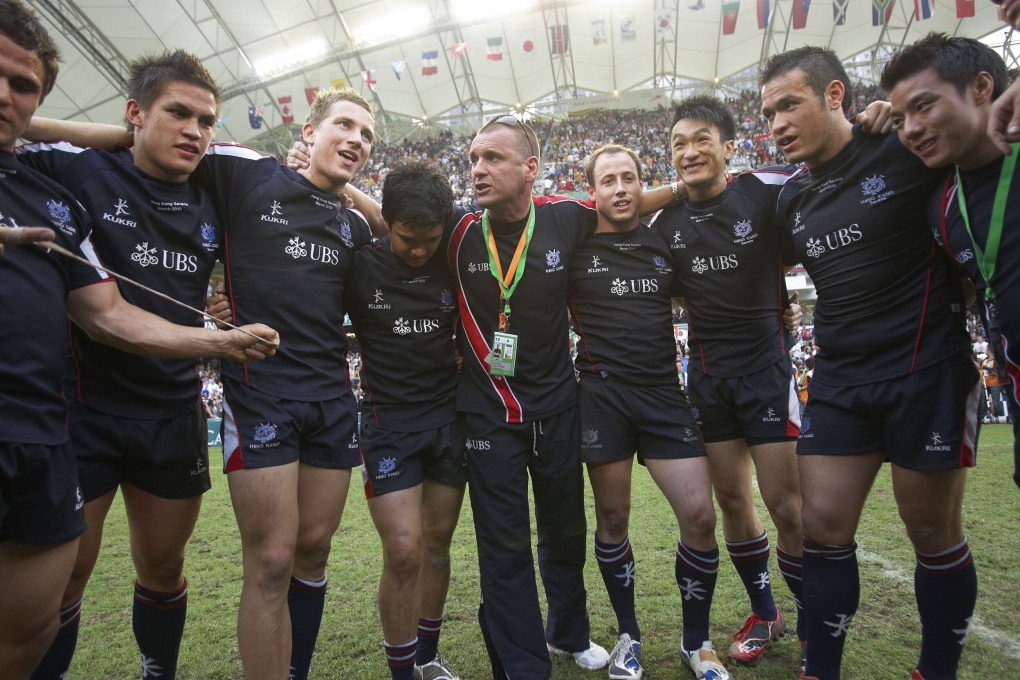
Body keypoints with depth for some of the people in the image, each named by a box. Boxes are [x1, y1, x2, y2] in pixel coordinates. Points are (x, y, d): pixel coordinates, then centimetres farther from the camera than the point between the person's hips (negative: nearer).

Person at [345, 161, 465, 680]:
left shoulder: (452, 262, -1)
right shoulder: (359, 264, -8)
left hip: (449, 419, 3)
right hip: (389, 424, -2)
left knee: (437, 544, 11)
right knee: (404, 551, -9)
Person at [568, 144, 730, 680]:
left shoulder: (664, 242, 9)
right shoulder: (575, 247, 1)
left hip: (664, 393, 2)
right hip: (602, 395, -2)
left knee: (699, 514, -4)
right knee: (612, 517, 7)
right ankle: (628, 635, 28)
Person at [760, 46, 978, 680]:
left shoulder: (906, 151, -8)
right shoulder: (793, 199, 10)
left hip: (926, 372, -5)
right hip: (838, 380, 5)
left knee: (934, 534, 8)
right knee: (823, 527, 5)